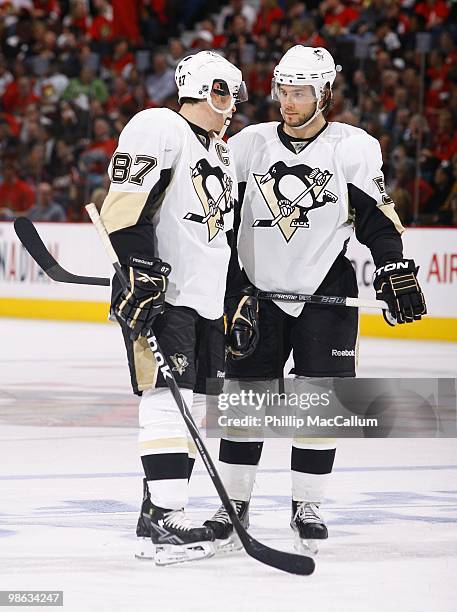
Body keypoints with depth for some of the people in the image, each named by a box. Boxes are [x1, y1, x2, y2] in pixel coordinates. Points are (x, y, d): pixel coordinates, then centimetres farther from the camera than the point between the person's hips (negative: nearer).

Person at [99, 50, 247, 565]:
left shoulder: (220, 155, 23)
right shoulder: (159, 129, -9)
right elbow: (124, 208, -18)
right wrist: (140, 273, -26)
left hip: (205, 300, 10)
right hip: (160, 292, -10)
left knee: (191, 404, 10)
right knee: (169, 400, -16)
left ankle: (157, 511, 17)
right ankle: (165, 524, -20)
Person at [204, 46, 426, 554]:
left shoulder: (354, 148, -2)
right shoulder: (247, 146, 3)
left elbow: (377, 219, -1)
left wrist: (396, 274, -12)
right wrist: (231, 290, 3)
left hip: (326, 292, -1)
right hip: (258, 291, 2)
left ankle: (306, 507, 9)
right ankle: (234, 503, 10)